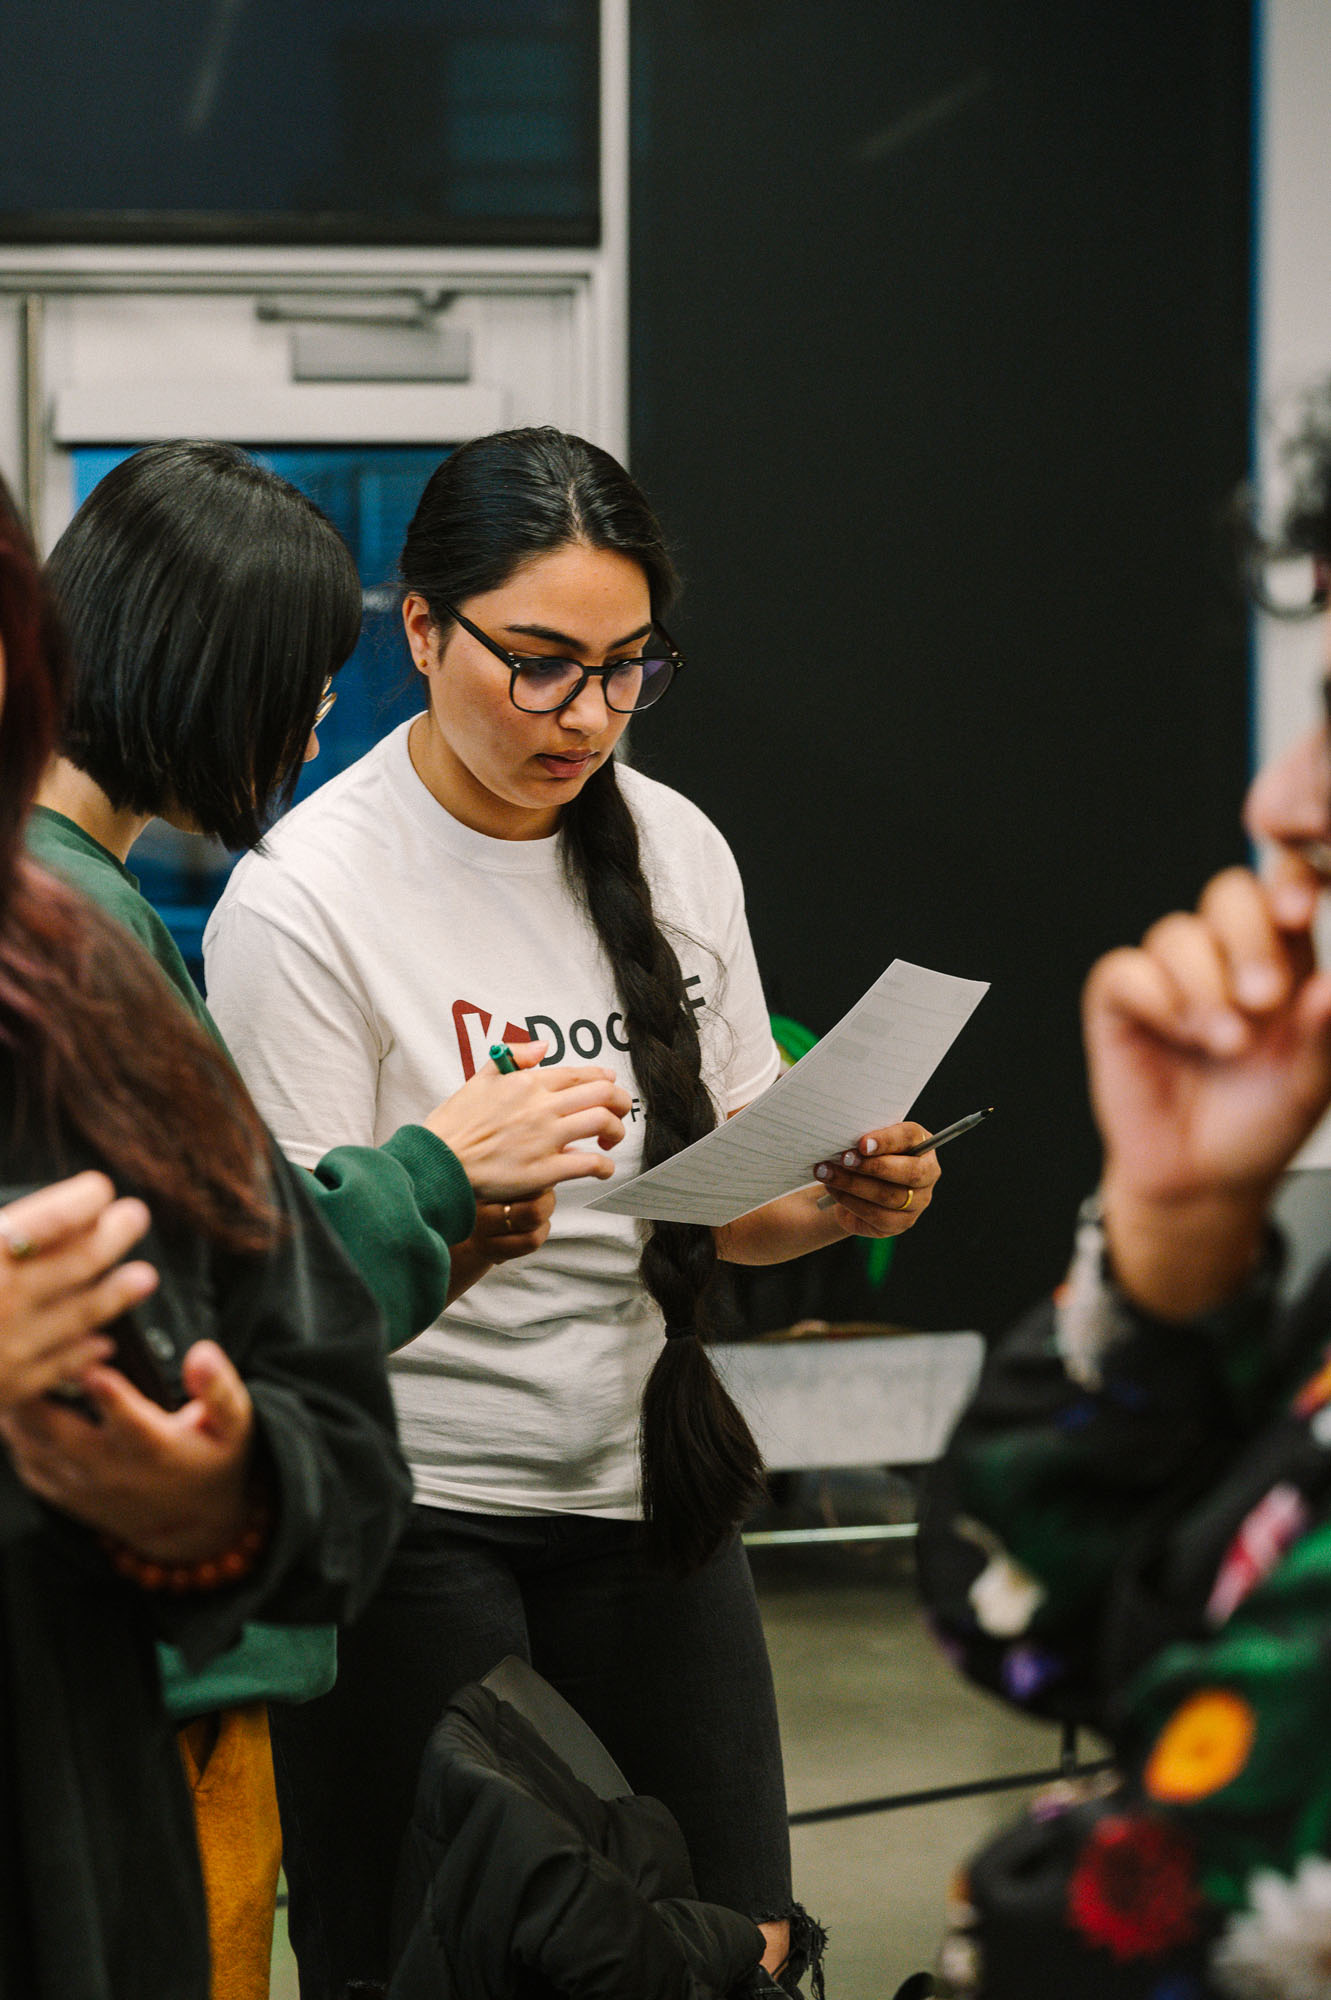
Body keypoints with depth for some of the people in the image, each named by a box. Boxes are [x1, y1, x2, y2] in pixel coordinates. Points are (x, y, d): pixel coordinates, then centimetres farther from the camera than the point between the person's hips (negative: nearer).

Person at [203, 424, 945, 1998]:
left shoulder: (674, 851, 5)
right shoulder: (304, 896, -13)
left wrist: (845, 1201, -8)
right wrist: (457, 1212, -32)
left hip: (646, 1494, 5)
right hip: (409, 1504, -5)